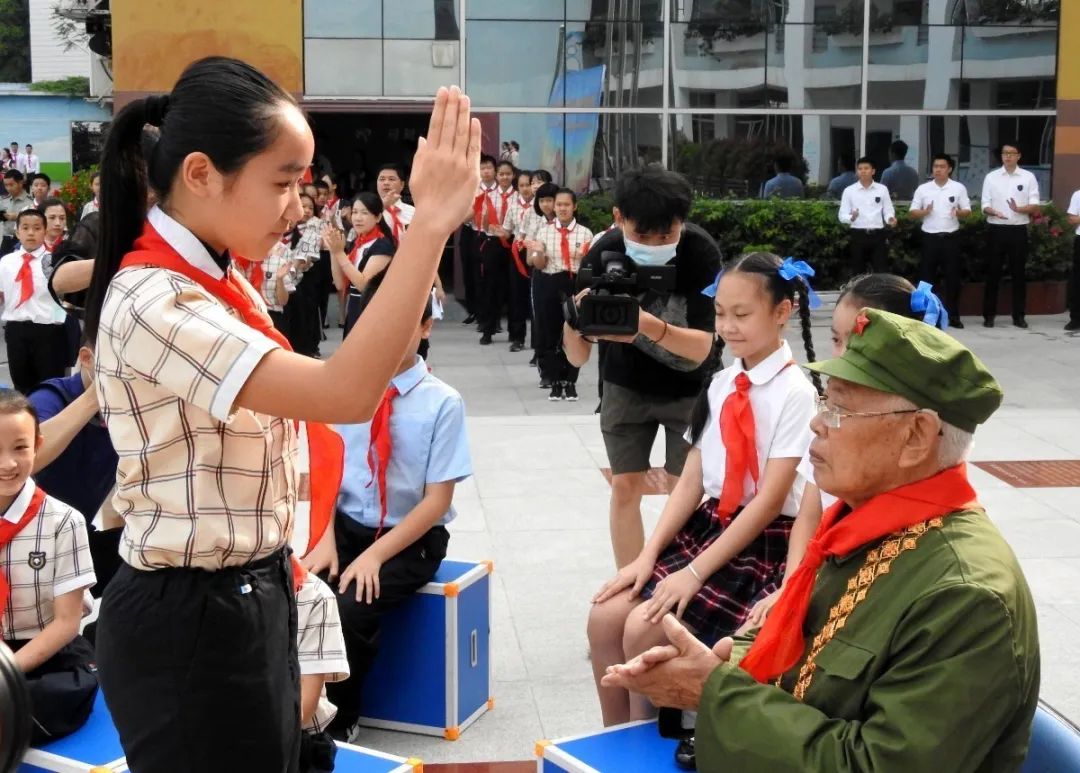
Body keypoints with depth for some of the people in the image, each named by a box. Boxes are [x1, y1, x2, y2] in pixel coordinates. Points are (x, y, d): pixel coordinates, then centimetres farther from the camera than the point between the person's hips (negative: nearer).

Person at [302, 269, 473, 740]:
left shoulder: (442, 403, -9)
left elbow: (436, 501, -11)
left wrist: (375, 555, -19)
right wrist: (325, 538, -14)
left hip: (410, 539, -3)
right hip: (347, 526, 3)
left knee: (348, 610, -28)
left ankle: (339, 720, -1)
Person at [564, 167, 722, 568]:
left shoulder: (701, 252, -29)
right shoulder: (603, 255, -24)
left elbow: (701, 347, -31)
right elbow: (578, 358, -24)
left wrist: (651, 327, -51)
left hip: (689, 386, -1)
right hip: (626, 384, 2)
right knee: (625, 486, 2)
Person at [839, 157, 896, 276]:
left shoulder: (882, 189, 6)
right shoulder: (849, 190, 2)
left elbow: (888, 211, 5)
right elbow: (842, 216, 0)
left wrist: (890, 219, -18)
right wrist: (851, 217, -22)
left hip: (878, 234, 1)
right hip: (858, 235, -1)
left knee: (881, 272, 2)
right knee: (858, 272, 5)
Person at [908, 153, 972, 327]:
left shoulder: (959, 188, 4)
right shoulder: (923, 189, 4)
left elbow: (967, 211, 5)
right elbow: (912, 212, 5)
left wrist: (959, 212, -18)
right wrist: (924, 211, -15)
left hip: (950, 237, 0)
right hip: (930, 237, 0)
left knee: (952, 276, 1)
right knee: (927, 275, 2)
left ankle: (953, 315, 8)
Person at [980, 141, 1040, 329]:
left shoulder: (1028, 177, 3)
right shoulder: (991, 177, 4)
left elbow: (1035, 207, -1)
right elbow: (985, 206, 1)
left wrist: (1019, 209, -21)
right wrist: (994, 212, -21)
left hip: (1018, 230, 0)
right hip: (996, 229, 0)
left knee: (1019, 273, 4)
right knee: (993, 272, 2)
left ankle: (1019, 315, 11)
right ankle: (989, 315, 8)